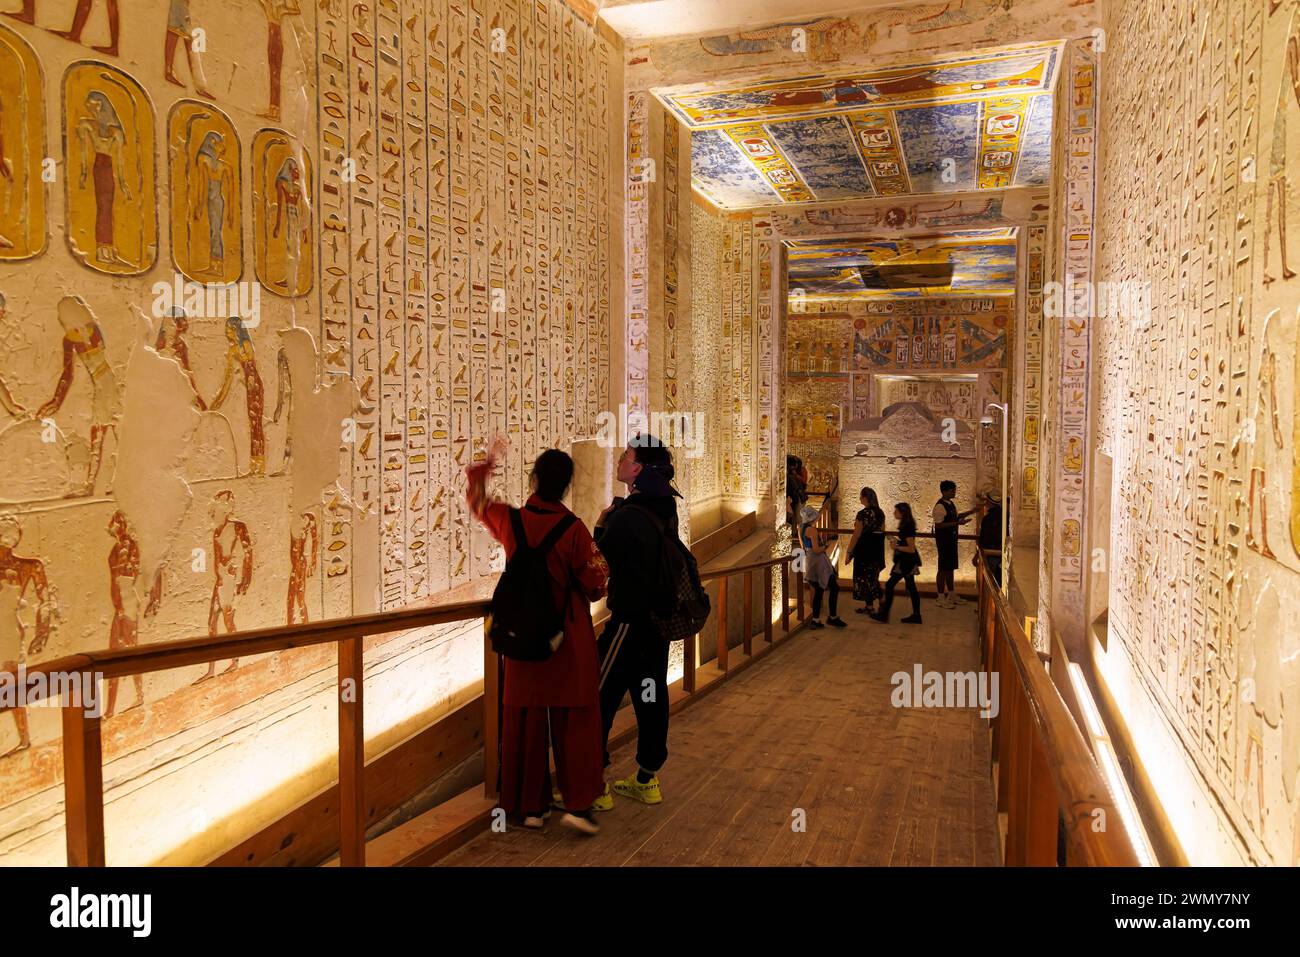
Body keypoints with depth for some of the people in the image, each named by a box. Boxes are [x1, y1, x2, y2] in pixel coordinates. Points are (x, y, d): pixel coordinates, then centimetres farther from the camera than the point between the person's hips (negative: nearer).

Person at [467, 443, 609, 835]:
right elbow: (594, 586, -7)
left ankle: (531, 806, 17)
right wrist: (597, 547, 11)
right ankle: (577, 803, 2)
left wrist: (488, 462, 31)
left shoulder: (510, 521, -6)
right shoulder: (575, 531, -15)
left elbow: (476, 498, 16)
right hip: (570, 639, -3)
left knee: (526, 721, 10)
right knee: (575, 721, 5)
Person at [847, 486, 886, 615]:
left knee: (864, 577, 4)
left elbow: (856, 535, -17)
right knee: (873, 576, 20)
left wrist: (849, 551, -11)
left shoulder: (863, 514, -18)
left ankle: (869, 606, 9)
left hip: (864, 548, -7)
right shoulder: (880, 512, 5)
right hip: (877, 548, 7)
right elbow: (882, 531, 12)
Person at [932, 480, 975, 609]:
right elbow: (938, 525, -24)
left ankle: (951, 594, 27)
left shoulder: (950, 504, 11)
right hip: (943, 541, -9)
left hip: (951, 540, 9)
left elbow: (955, 516, 24)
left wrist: (971, 511, 16)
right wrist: (957, 523, -27)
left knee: (950, 568, 16)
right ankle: (941, 598, 6)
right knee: (943, 569, -2)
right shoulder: (940, 506, -18)